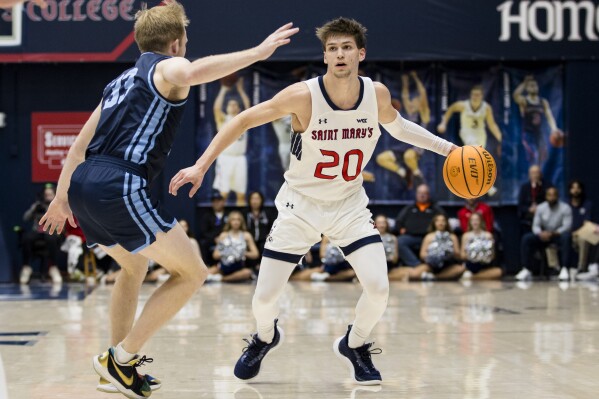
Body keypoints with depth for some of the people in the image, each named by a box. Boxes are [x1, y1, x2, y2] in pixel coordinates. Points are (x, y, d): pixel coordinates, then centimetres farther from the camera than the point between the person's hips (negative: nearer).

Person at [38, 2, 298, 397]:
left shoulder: (122, 80, 28)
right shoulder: (167, 66, 5)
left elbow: (80, 145, 30)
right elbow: (190, 74, -23)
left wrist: (61, 198, 37)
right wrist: (257, 53, -20)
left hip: (82, 185, 9)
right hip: (121, 188, -9)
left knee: (135, 267, 31)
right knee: (192, 273, 1)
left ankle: (118, 365, 28)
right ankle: (121, 357, -3)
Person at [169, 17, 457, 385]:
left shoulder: (377, 94, -11)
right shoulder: (303, 96, -22)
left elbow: (396, 125, 13)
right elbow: (242, 121, -15)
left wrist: (447, 148, 9)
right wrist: (201, 166, -21)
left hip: (350, 206, 2)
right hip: (301, 206, -2)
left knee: (379, 289, -16)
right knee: (264, 298, -3)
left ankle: (354, 346, 16)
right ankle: (266, 337, 35)